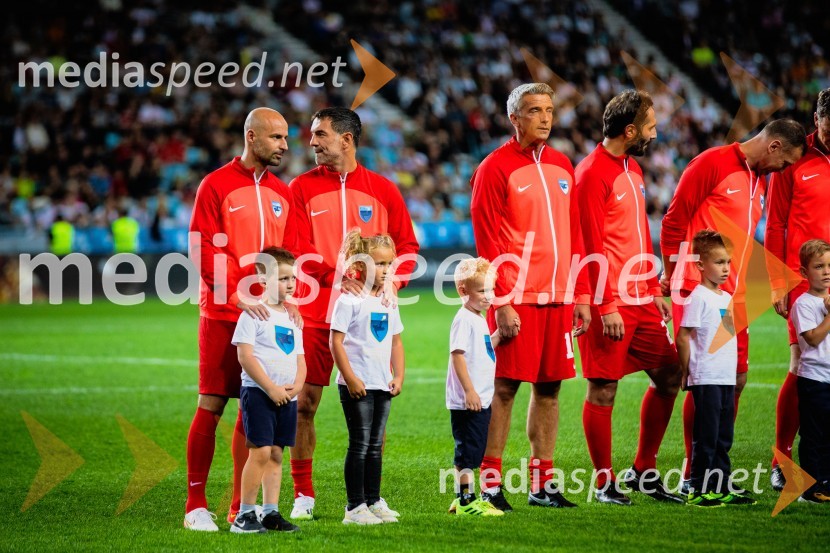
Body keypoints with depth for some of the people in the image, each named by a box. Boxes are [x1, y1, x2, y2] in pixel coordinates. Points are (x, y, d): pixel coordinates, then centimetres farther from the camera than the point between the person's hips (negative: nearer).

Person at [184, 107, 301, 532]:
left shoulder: (282, 194, 13)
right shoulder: (216, 186, -3)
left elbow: (289, 254, 13)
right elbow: (204, 250, -10)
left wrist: (289, 299, -5)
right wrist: (237, 294, -22)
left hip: (265, 317, 5)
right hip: (222, 315, -5)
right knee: (212, 404, -4)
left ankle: (241, 507, 11)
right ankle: (195, 504, 2)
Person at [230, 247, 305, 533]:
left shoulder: (292, 317, 16)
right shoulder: (254, 314, -7)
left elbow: (299, 359, 17)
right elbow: (245, 356, -14)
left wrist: (296, 386, -3)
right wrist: (271, 388, -16)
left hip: (287, 397, 7)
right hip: (258, 392, -7)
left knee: (276, 453, 8)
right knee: (260, 451, -12)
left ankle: (271, 512, 12)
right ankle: (245, 515, -7)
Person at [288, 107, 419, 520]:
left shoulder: (382, 190, 7)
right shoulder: (303, 187, 4)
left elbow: (406, 245, 10)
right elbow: (300, 247, -5)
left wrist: (392, 281, -9)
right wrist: (333, 276, -22)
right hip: (316, 312, -1)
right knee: (305, 401, -3)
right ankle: (303, 494, 7)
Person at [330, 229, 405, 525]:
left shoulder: (388, 301, 11)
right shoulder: (349, 300, -10)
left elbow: (396, 342, 18)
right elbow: (336, 342, -13)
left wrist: (399, 376, 8)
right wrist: (350, 378, -17)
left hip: (382, 385, 7)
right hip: (357, 386, -7)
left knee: (375, 445, 12)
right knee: (360, 445, -5)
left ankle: (374, 501, 19)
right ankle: (355, 507, -1)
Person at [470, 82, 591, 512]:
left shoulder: (562, 166, 14)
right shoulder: (495, 168, -5)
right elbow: (488, 244, -9)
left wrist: (581, 295, 11)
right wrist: (501, 303, -14)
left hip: (558, 298, 6)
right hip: (517, 299, -6)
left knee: (549, 386, 8)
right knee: (504, 387, -5)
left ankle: (543, 483, 14)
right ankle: (489, 483, -1)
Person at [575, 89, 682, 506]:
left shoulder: (633, 169, 15)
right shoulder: (592, 174, -13)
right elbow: (591, 247, -16)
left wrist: (655, 290, 17)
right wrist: (607, 306, -18)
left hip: (641, 300, 9)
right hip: (610, 304, -9)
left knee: (668, 376, 9)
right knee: (603, 390, -2)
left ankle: (643, 471, 20)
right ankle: (605, 482, 7)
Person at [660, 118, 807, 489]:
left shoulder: (760, 180, 17)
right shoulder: (713, 164, -9)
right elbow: (674, 220, -8)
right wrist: (671, 277, -5)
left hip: (734, 297, 8)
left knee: (735, 380, 7)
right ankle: (692, 473, 0)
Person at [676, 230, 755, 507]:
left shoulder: (727, 298, 14)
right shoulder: (698, 298, -11)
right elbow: (683, 336, -12)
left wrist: (734, 370, 15)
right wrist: (687, 372, -7)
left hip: (727, 378, 8)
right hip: (706, 379, -8)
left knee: (724, 437, 12)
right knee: (706, 437, -5)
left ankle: (723, 488, 18)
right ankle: (698, 491, -1)